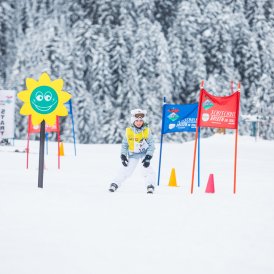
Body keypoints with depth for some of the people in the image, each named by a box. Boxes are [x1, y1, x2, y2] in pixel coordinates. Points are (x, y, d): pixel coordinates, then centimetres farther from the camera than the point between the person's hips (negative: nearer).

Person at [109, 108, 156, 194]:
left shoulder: (147, 131, -14)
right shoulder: (129, 131, -10)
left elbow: (151, 145, -10)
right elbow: (124, 144, 2)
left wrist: (148, 158, -18)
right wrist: (123, 156, -7)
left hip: (144, 153, -1)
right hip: (133, 154, 1)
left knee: (148, 170, -20)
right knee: (125, 170, -1)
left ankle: (150, 186, -13)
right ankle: (115, 184, 13)